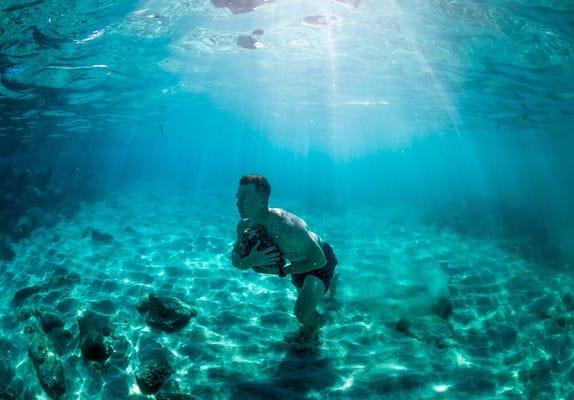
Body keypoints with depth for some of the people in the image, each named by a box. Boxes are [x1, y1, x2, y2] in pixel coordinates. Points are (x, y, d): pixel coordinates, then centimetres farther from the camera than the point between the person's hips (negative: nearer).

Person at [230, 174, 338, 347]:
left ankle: (316, 322, 17)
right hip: (299, 260, 7)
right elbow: (235, 261, -15)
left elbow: (319, 260, -35)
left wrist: (281, 271, -32)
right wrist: (251, 260, -38)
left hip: (322, 259, -7)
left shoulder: (286, 226, -44)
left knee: (302, 313, -22)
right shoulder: (245, 225, -22)